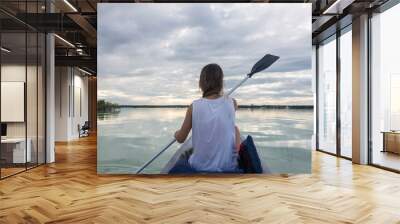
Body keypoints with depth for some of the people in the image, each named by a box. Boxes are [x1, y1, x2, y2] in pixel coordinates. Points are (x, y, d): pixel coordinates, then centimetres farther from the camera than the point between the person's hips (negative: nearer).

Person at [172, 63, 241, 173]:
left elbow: (180, 139, 0)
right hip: (228, 167, 0)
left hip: (199, 167, 0)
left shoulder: (194, 106, -12)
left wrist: (176, 133, 20)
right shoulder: (231, 103, -9)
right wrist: (221, 92, 20)